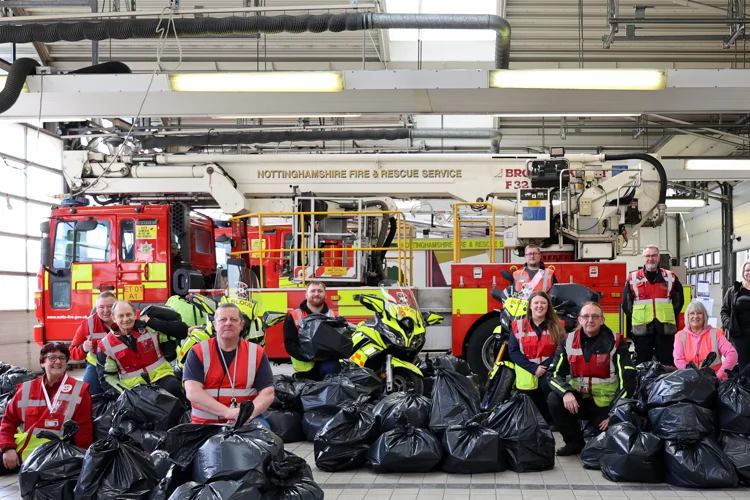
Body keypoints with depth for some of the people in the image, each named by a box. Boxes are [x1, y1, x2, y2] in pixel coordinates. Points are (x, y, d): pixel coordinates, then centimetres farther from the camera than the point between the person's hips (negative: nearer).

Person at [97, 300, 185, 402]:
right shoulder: (106, 344, 0)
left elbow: (182, 329, -7)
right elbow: (106, 376, 6)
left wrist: (152, 321, -15)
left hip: (161, 375, -1)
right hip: (133, 387, 1)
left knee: (174, 388, -31)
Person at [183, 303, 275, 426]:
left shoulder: (256, 353, 5)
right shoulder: (198, 352, 1)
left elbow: (267, 394, -1)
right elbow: (193, 392, -11)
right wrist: (227, 412, -22)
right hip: (206, 424, 1)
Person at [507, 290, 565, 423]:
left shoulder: (556, 326, 6)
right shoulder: (519, 325, 3)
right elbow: (513, 351, -4)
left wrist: (546, 367, -18)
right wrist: (533, 368, -14)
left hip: (549, 373, -1)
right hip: (527, 375, 1)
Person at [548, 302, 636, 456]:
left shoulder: (616, 342, -10)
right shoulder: (568, 341, -2)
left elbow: (627, 380, -12)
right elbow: (555, 374, -5)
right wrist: (566, 392, -27)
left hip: (606, 405, -2)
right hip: (577, 399, 2)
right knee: (554, 400, -25)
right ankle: (575, 441, -2)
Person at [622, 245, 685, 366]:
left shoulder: (670, 277, 8)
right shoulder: (633, 279, 6)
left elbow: (679, 300, 16)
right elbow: (626, 303, 10)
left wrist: (668, 317, 9)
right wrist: (636, 319, 6)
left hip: (665, 328, 1)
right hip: (642, 328, 0)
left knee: (667, 364, 4)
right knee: (642, 364, 5)